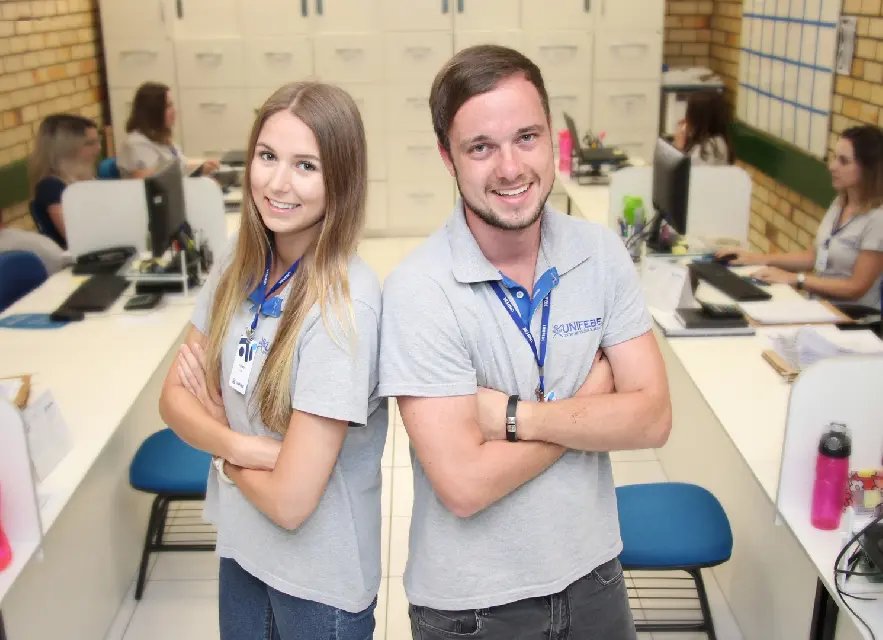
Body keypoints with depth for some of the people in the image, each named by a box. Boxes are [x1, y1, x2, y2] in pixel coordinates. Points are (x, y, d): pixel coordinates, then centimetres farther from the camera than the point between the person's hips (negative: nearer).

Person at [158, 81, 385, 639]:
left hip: (319, 581, -5)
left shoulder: (344, 306, -27)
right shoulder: (239, 271, -6)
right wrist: (246, 447, -22)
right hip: (242, 549, 6)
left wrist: (216, 428, -9)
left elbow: (291, 501, -26)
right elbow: (175, 396, -3)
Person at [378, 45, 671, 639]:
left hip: (593, 574, 4)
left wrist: (516, 416, -22)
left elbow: (652, 418, -11)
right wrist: (590, 400, -15)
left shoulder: (601, 252, -7)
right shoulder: (419, 290, -22)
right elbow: (464, 485, -25)